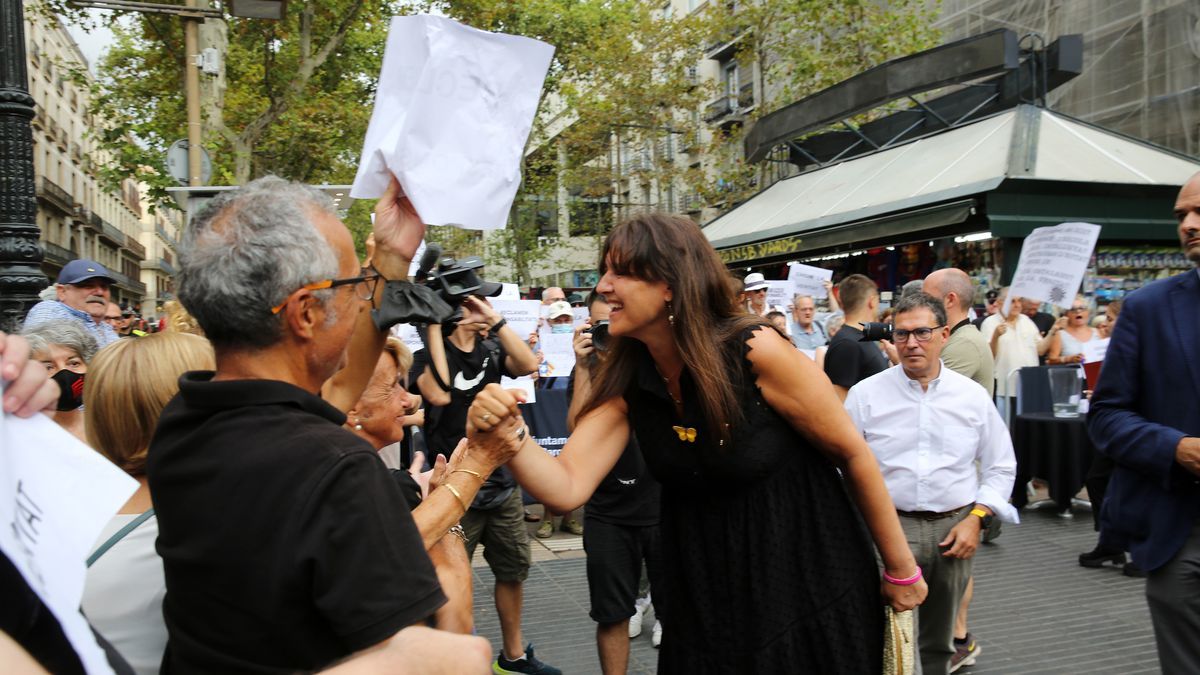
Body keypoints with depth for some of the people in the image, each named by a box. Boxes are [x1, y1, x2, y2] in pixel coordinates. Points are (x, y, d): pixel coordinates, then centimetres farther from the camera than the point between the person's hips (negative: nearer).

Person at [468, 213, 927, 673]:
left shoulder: (755, 350, -22)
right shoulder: (624, 381, -7)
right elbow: (567, 488, -12)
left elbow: (852, 453, -13)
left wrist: (902, 570, -6)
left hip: (810, 584, -4)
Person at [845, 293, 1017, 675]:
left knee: (939, 641, 16)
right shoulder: (865, 395, -2)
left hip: (955, 528, 3)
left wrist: (976, 518, -1)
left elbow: (1000, 466, 11)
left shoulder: (973, 396, 4)